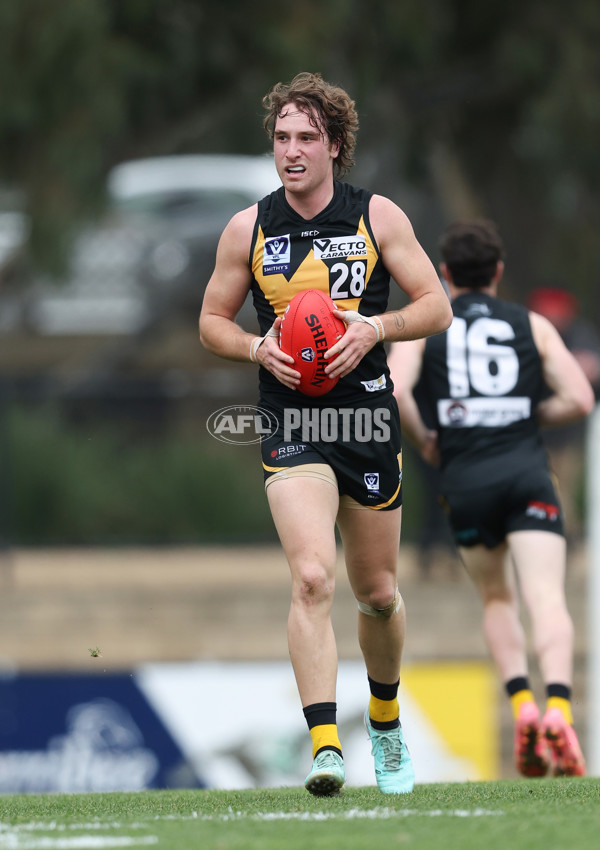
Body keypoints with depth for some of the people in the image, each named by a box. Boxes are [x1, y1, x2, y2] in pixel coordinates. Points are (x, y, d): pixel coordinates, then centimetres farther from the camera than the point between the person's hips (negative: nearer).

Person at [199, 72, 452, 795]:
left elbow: (436, 307, 3)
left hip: (368, 419, 2)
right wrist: (258, 349, -9)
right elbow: (212, 322, 11)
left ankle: (384, 719, 40)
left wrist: (375, 328, -16)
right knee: (312, 576, -22)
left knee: (377, 593, 13)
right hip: (292, 426, -1)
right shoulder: (248, 229, 2)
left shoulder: (377, 216, 1)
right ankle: (324, 748, -27)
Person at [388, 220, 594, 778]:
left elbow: (393, 390, -7)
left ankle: (521, 706, 0)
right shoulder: (533, 325, 13)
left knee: (497, 601, 20)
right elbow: (579, 399, 4)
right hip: (527, 472, -1)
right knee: (547, 601, -11)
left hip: (465, 480, 1)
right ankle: (558, 709, -34)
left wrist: (424, 442, 8)